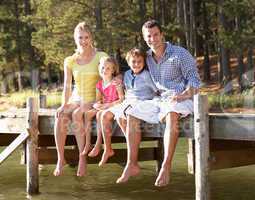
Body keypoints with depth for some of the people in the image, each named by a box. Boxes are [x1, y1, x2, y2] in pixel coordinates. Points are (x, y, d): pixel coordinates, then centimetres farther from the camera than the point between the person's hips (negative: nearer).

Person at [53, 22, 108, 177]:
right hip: (76, 99, 3)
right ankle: (60, 158, -26)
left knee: (77, 115, -33)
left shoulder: (100, 57, -3)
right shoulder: (70, 61, 7)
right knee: (60, 116, -28)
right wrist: (64, 104, -15)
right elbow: (67, 86, 4)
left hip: (94, 100, -3)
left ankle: (82, 157, -26)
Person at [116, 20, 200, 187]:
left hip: (182, 99, -7)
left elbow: (194, 80, -9)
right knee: (132, 114, -10)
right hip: (160, 99, 7)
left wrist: (184, 95, -26)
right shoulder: (148, 57, 12)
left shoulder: (180, 54, -6)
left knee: (171, 114, -39)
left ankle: (166, 167, -41)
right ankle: (132, 164, -9)